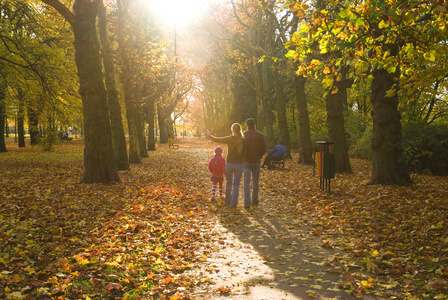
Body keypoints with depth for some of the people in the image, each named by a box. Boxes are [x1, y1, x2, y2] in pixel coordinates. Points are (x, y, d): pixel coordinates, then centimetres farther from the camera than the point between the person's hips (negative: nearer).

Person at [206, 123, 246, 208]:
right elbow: (245, 152, -1)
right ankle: (233, 204, 2)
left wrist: (209, 136, 17)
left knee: (228, 184, 17)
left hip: (229, 164, 0)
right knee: (236, 185, 5)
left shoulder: (229, 139, -7)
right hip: (239, 164, 0)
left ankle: (227, 201, 28)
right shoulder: (243, 140, -4)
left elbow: (217, 139, 1)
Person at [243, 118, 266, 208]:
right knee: (255, 182, 15)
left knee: (246, 182, 1)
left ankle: (247, 202, -7)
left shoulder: (243, 135, -4)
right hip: (256, 161, 1)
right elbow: (264, 150, 1)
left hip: (246, 161, -1)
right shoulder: (260, 135, -1)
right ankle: (255, 200, 25)